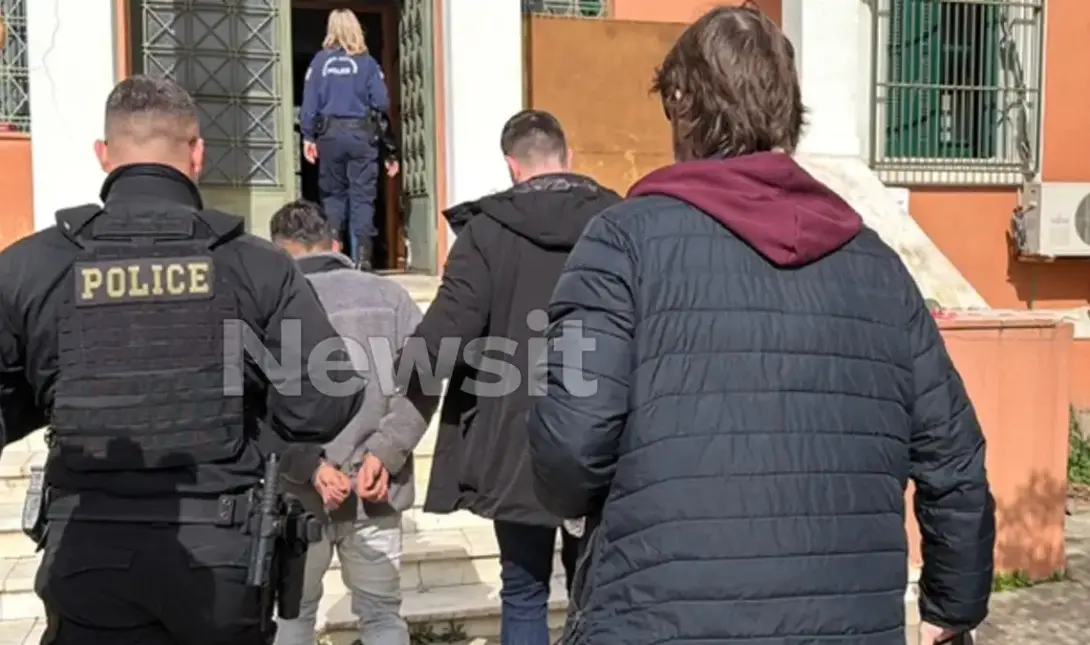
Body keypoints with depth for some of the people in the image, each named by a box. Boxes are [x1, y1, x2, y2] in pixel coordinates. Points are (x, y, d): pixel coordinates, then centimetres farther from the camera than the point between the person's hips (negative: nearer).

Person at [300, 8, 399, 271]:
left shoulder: (320, 60, 4)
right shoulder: (366, 61, 1)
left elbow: (309, 101, 0)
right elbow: (382, 102, -3)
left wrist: (308, 136, 4)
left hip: (330, 134, 2)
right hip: (361, 133, -1)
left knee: (333, 195, 11)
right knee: (362, 197, 0)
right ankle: (361, 259, -5)